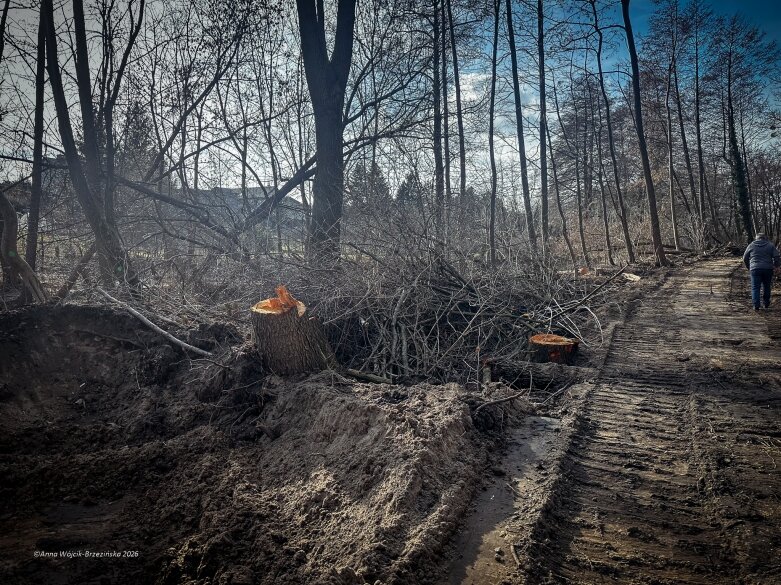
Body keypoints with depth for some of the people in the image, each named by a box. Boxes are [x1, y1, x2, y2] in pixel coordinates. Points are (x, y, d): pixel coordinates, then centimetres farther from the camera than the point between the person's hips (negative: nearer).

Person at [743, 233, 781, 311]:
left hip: (755, 269, -1)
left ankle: (756, 305, -8)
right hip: (768, 269, 1)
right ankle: (766, 304, 24)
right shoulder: (770, 245, 7)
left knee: (755, 288, 0)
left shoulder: (751, 245, 9)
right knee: (766, 287, 16)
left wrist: (749, 267, 28)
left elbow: (745, 258, 14)